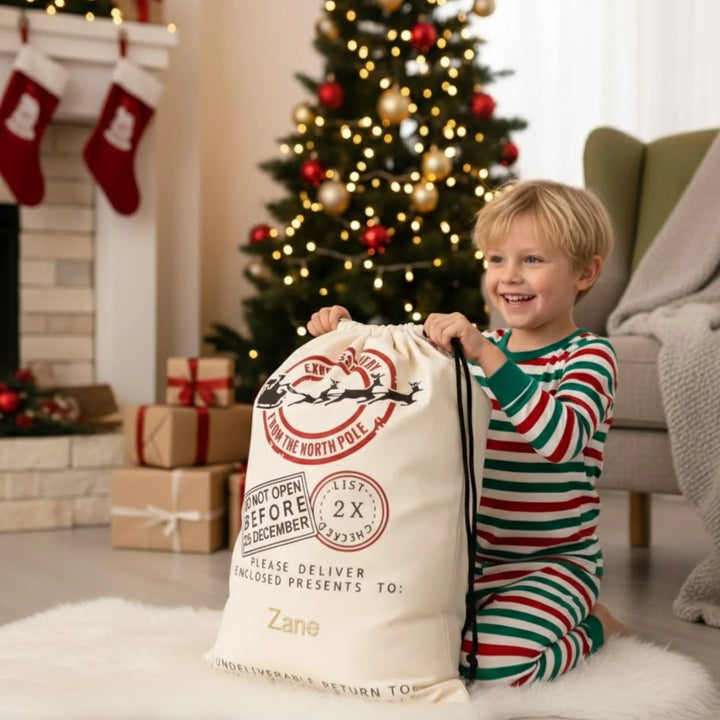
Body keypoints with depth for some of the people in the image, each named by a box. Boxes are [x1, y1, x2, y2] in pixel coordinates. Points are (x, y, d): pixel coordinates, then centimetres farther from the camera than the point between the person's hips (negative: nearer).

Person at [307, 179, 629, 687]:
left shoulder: (589, 356, -10)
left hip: (551, 564, -6)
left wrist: (486, 355, -37)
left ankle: (593, 626, 4)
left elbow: (561, 439, -30)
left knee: (493, 663, -28)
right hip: (470, 556, 6)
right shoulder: (477, 347, 10)